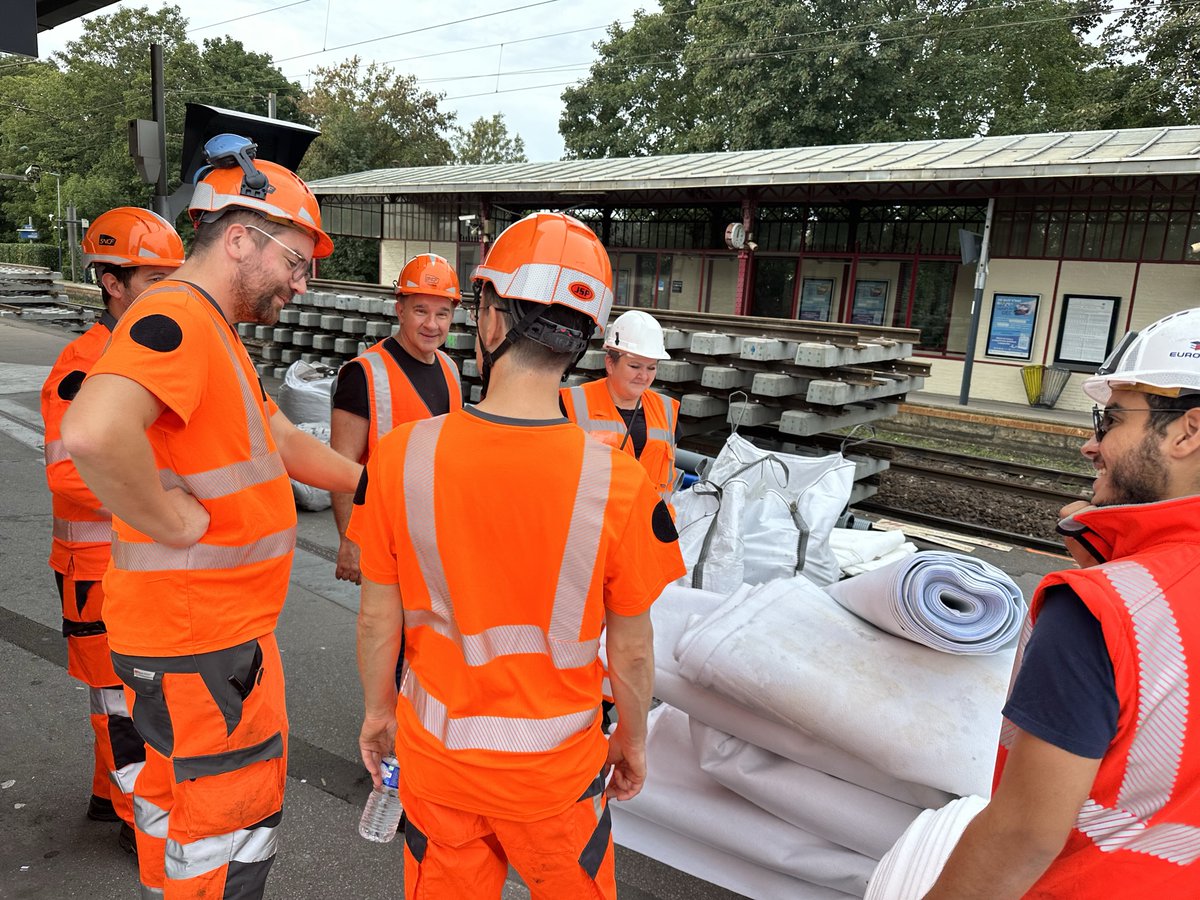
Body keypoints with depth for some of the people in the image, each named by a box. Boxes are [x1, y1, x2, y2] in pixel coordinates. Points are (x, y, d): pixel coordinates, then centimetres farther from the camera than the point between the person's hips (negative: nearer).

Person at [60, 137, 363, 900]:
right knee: (236, 822, 7)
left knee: (181, 790, 26)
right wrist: (182, 524, -25)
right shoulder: (176, 316, -21)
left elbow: (286, 443, 22)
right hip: (200, 638, -10)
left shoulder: (211, 330, 14)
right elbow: (92, 433, -39)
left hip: (216, 626, 10)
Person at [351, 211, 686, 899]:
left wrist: (378, 710, 11)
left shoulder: (401, 456, -19)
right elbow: (631, 648, -11)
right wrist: (633, 742, 8)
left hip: (436, 750, 1)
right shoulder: (621, 484, -22)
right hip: (557, 765, -1)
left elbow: (379, 618, -8)